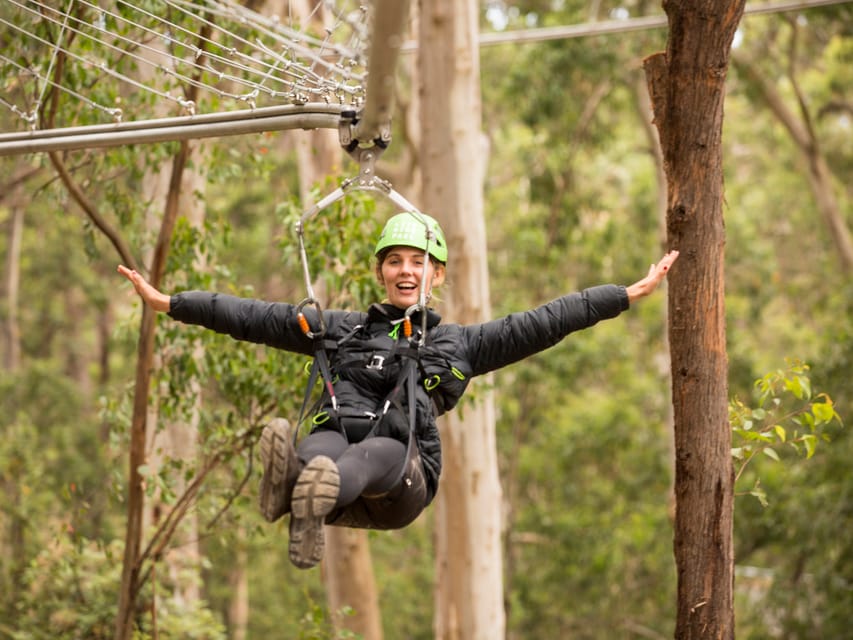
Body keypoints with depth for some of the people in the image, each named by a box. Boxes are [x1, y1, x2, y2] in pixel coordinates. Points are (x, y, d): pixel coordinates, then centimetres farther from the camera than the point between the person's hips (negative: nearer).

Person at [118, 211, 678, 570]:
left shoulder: (456, 344, 26)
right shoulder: (341, 329, 30)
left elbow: (544, 323, 20)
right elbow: (254, 318, 26)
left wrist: (630, 294, 13)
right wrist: (169, 303, 21)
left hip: (400, 488, -1)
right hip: (337, 443, 1)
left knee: (383, 451, -37)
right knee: (322, 445, -35)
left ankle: (316, 499, -69)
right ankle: (289, 482, -70)